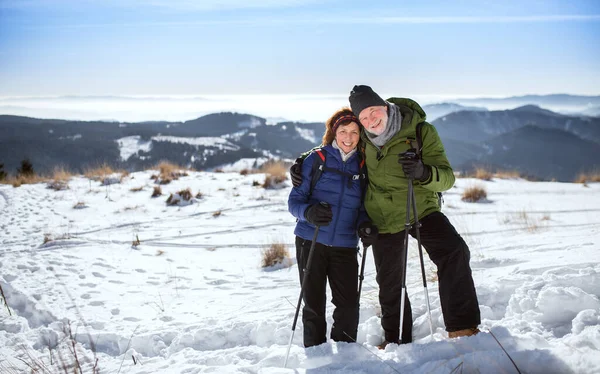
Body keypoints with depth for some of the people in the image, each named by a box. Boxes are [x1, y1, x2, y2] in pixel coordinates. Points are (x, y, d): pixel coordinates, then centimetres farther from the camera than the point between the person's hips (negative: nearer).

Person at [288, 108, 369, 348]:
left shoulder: (362, 166, 7)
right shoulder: (316, 159, -1)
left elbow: (363, 207, 14)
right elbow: (295, 200, -3)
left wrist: (365, 225, -9)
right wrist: (309, 212, -25)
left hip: (345, 246, 2)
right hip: (311, 243, -2)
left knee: (349, 305, -4)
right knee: (313, 304, 3)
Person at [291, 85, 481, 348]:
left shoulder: (422, 131, -17)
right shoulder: (364, 138, -7)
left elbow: (446, 178, -19)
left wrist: (424, 173, -42)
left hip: (422, 209, -3)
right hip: (384, 219, 3)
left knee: (454, 253, -26)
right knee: (390, 283, 11)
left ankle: (462, 325, -16)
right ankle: (398, 339, 33)